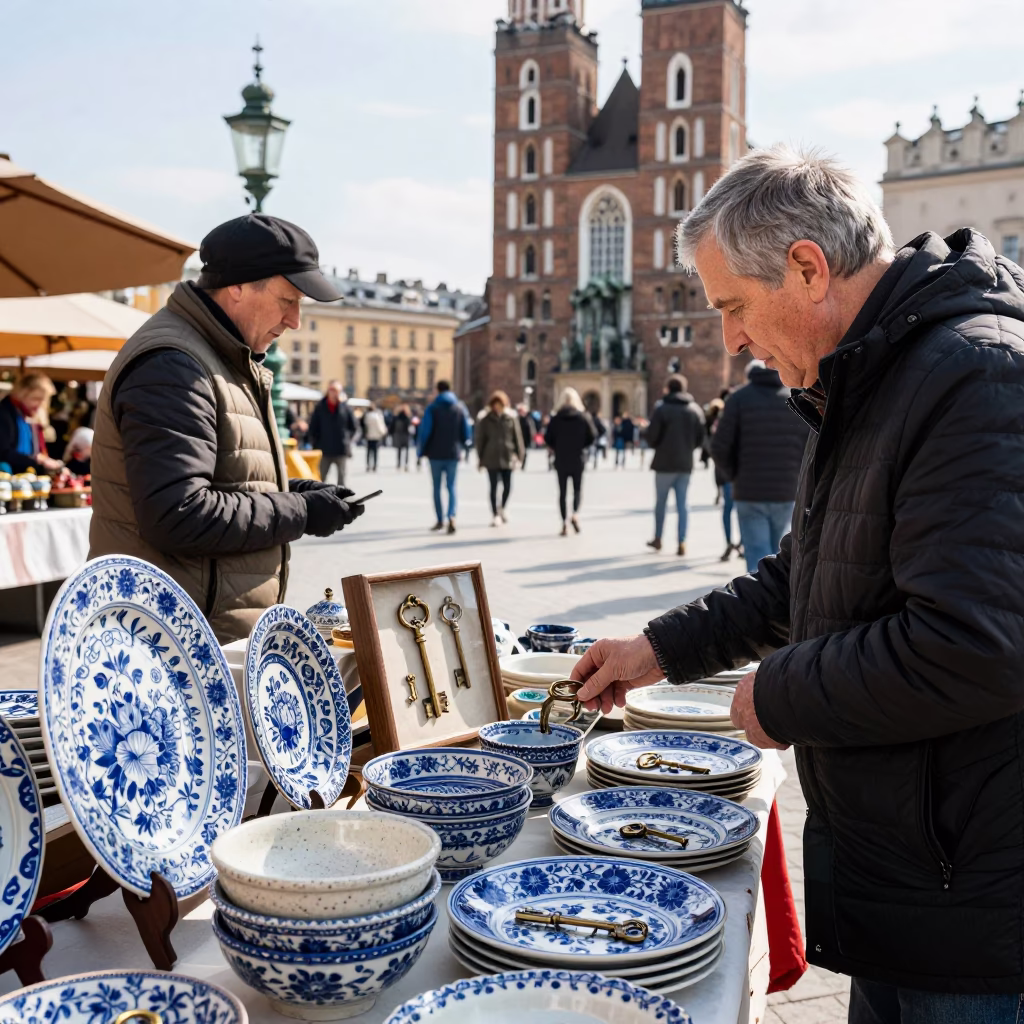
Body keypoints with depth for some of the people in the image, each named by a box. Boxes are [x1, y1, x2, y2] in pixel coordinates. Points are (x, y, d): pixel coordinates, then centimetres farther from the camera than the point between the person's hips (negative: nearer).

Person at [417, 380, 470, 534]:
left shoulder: (432, 408, -6)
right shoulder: (460, 408, 2)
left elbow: (424, 431, -11)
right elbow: (466, 433, 2)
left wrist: (420, 451, 0)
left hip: (435, 454, -2)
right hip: (453, 454, 2)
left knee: (437, 487, 11)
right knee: (451, 487, 5)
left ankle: (440, 520, 15)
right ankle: (452, 516, -17)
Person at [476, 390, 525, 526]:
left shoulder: (511, 418, 2)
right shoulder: (485, 420, 0)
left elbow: (517, 437, 4)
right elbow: (480, 439, 3)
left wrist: (519, 455, 2)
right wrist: (481, 459, 2)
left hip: (508, 457, 1)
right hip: (491, 458, -1)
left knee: (507, 486, 4)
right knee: (494, 487, 1)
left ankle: (502, 508, 31)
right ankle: (495, 515, 9)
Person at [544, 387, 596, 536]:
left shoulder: (556, 418, -5)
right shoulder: (584, 417, -4)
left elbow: (547, 439, -6)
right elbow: (592, 436, -5)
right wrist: (582, 446, 11)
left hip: (561, 460, 0)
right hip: (578, 459, 0)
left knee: (563, 492, 8)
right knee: (577, 489, 14)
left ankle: (564, 522, 3)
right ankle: (575, 514, -10)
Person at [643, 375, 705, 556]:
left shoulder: (662, 409, -11)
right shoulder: (695, 409, 3)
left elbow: (651, 437, -12)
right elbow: (700, 438, 5)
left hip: (665, 463, -3)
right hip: (685, 463, 3)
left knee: (661, 502, 12)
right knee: (682, 504, 5)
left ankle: (658, 539, 21)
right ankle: (682, 543, -1)